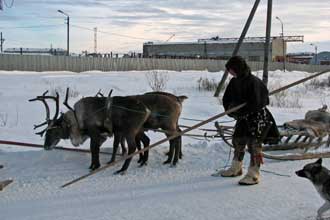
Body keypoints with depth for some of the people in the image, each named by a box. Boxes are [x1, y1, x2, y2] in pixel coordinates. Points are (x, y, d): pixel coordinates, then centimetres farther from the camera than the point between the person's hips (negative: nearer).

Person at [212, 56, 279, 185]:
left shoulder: (253, 82, -22)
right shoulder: (234, 82, 2)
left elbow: (256, 103, -27)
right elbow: (226, 99, 12)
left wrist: (239, 111, -22)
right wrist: (230, 109, -7)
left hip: (258, 117, -8)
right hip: (243, 118, 9)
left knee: (254, 144, -9)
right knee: (238, 141, 15)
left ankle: (254, 175, -1)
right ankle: (236, 169, 32)